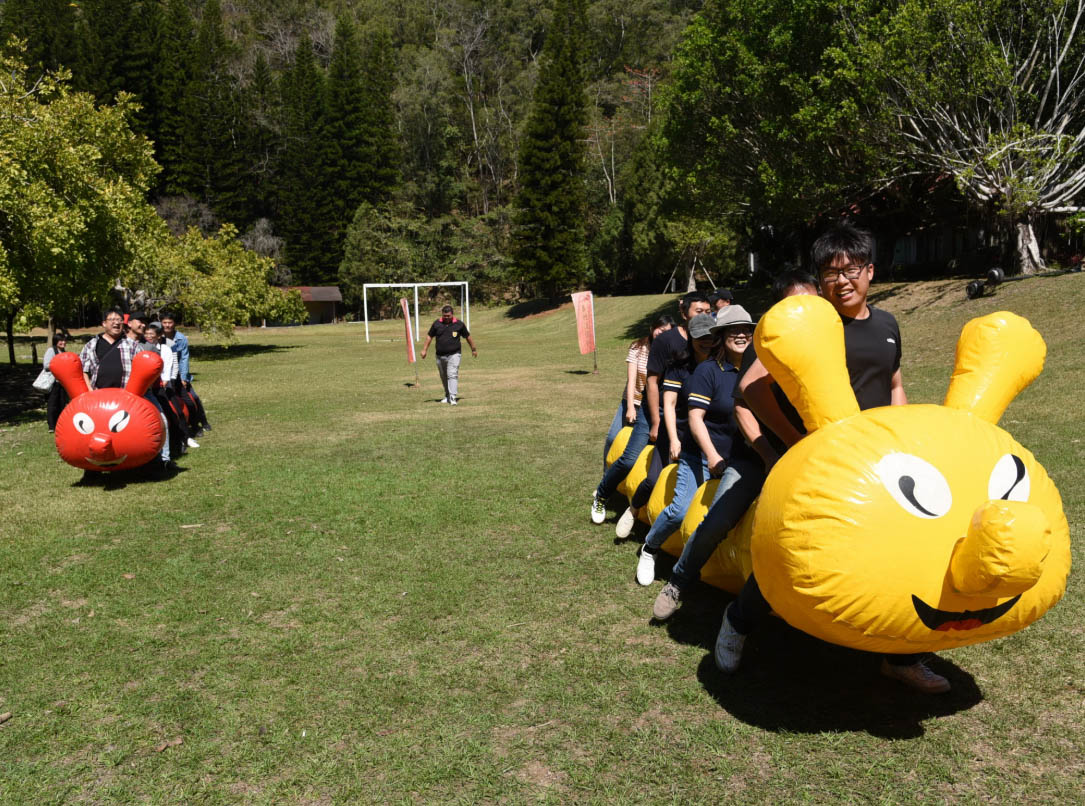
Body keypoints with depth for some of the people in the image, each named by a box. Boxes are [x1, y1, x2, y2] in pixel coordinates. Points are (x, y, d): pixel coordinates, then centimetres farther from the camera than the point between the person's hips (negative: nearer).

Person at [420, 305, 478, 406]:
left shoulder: (459, 324, -2)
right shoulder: (437, 324, 2)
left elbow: (468, 337, 11)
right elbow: (429, 336, 12)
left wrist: (474, 349, 20)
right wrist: (424, 350, 6)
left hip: (454, 355, -3)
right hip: (440, 356, 3)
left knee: (452, 375, -15)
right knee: (444, 377, 13)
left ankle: (453, 397, -18)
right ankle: (447, 395, 30)